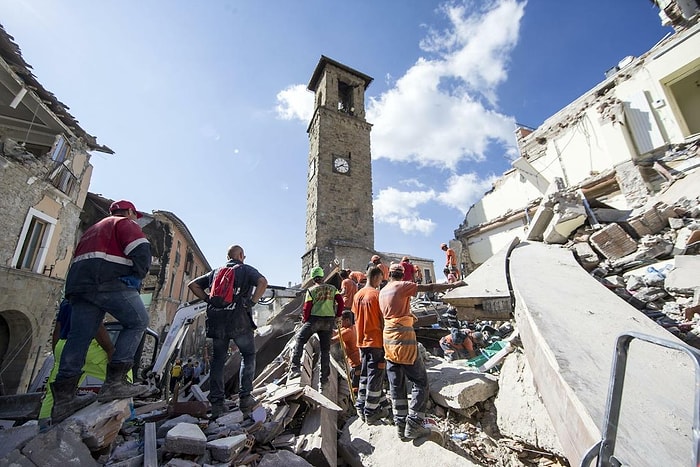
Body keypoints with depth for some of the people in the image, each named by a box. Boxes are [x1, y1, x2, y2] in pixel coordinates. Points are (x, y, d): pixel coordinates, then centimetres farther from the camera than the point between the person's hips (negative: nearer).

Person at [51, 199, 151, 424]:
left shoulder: (93, 228, 35)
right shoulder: (126, 224, 7)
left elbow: (79, 256, 31)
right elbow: (141, 251, -10)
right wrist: (137, 277, 3)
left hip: (78, 282, 9)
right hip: (109, 280, -9)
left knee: (79, 336, 7)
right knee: (137, 322, -4)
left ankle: (63, 398, 7)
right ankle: (114, 382, -11)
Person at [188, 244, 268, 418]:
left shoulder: (216, 271, 19)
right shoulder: (246, 269, 5)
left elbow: (193, 285, 17)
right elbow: (263, 282, -15)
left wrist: (208, 300, 13)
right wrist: (252, 302, -9)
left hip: (216, 320, 4)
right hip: (239, 320, -4)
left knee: (218, 359, 15)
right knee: (248, 355, 12)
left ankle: (216, 404, 15)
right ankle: (245, 398, 6)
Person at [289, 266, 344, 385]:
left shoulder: (311, 290, 1)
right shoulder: (333, 289, 10)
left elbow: (307, 308, -2)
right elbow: (341, 302, 3)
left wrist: (304, 320, 13)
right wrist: (337, 316, 14)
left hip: (314, 319, -3)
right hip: (329, 321, 3)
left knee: (300, 340, 12)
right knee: (325, 349, 12)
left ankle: (296, 367, 1)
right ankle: (324, 377, 17)